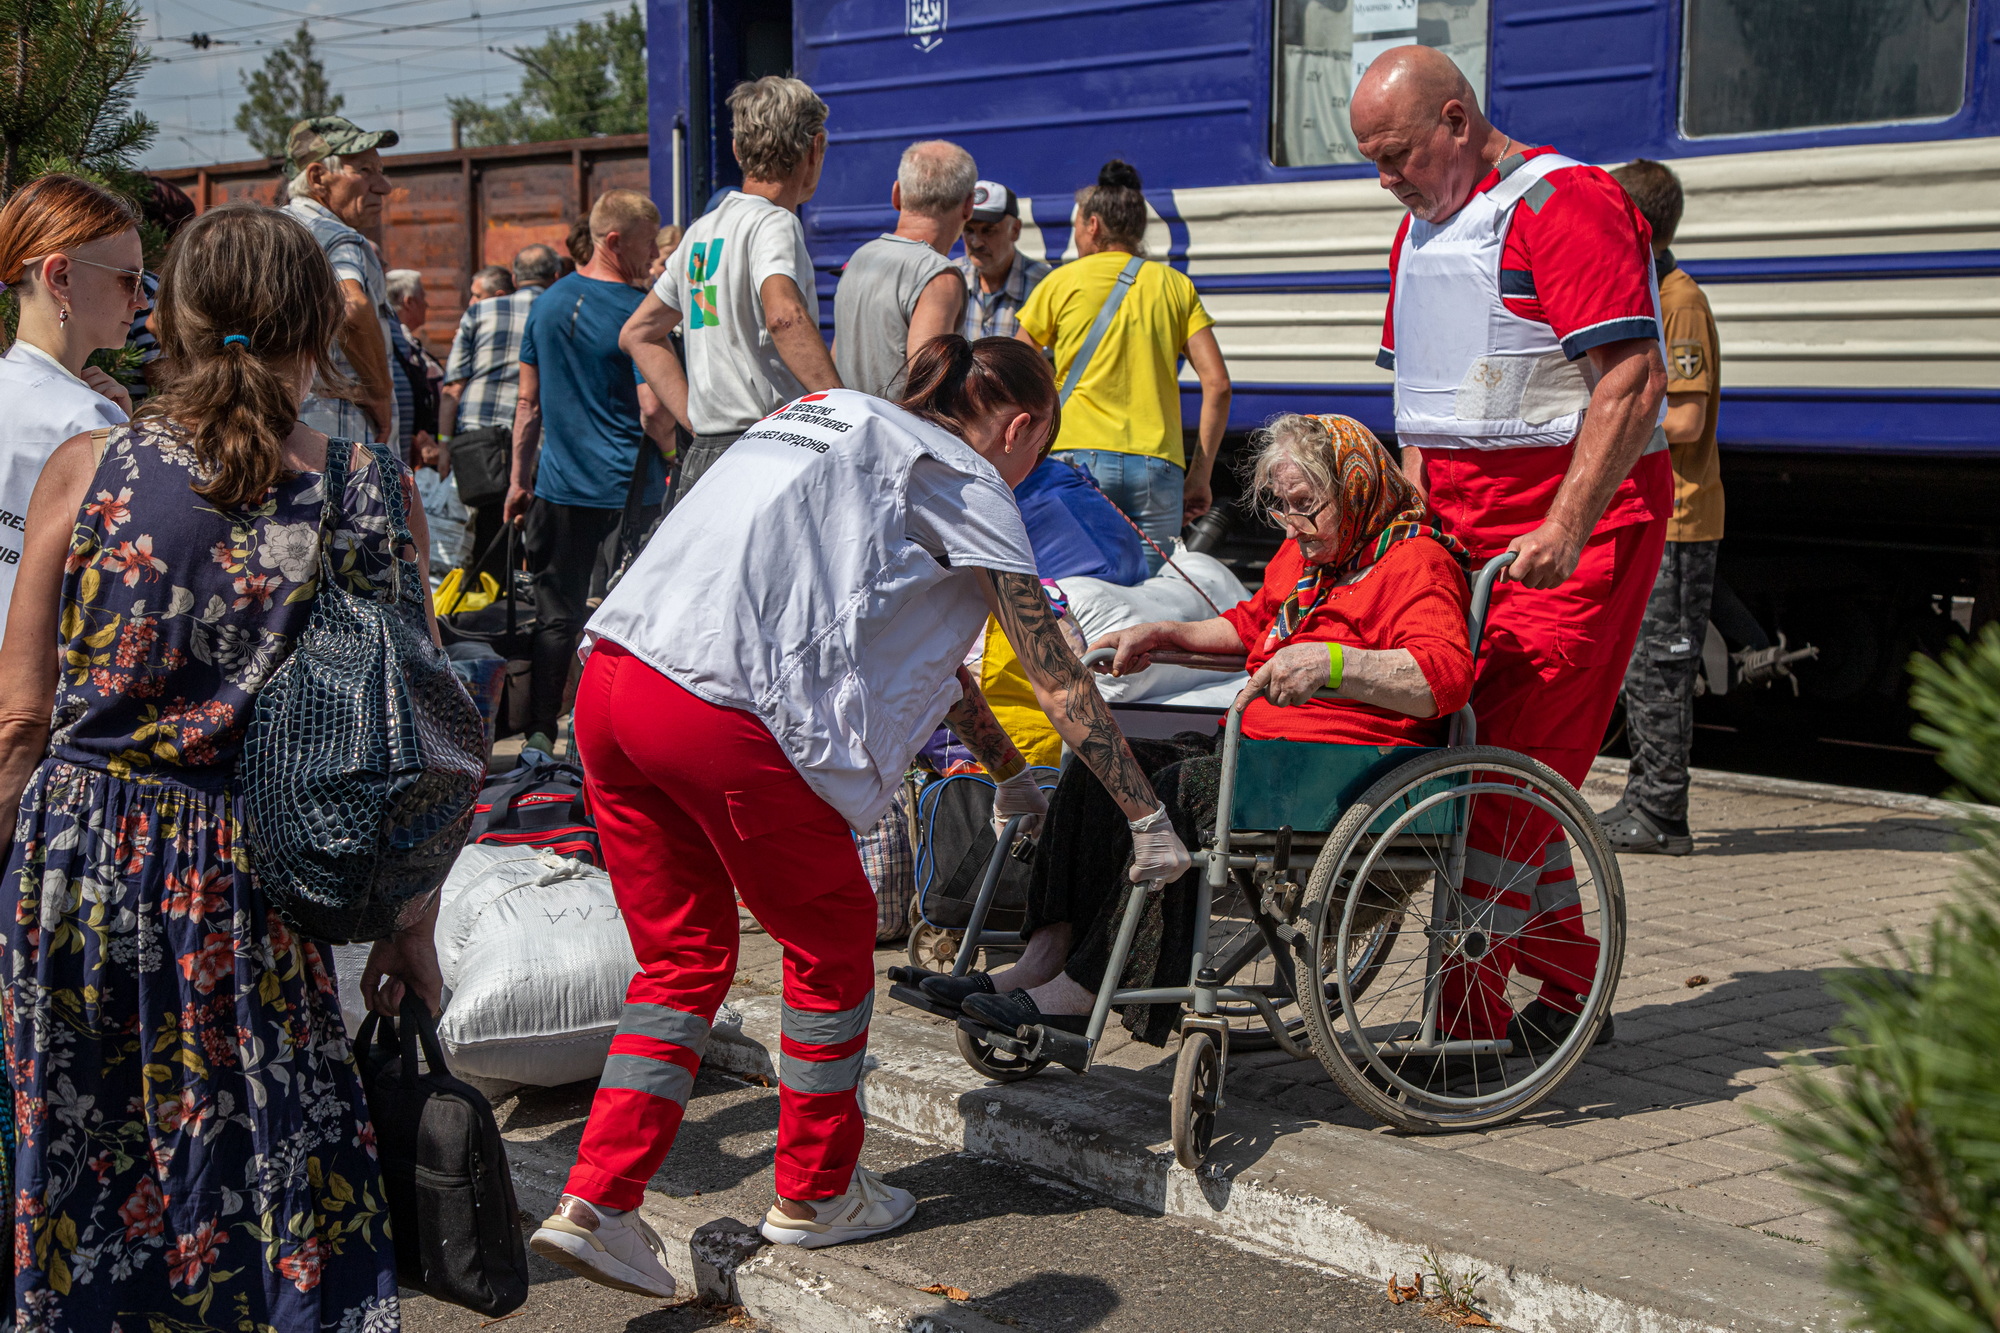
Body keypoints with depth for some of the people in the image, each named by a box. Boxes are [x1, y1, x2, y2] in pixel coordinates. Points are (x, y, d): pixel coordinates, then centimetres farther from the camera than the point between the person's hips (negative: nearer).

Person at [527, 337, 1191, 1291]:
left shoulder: (828, 417, 32)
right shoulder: (965, 478, 7)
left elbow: (925, 637, 39)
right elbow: (1058, 678, 8)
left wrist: (1009, 772, 46)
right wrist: (1149, 821, 17)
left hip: (610, 677, 8)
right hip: (727, 713, -8)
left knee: (683, 955, 17)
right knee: (832, 942, 13)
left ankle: (595, 1204, 9)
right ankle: (816, 1194, 27)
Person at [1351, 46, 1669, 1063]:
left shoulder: (1567, 204, -10)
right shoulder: (1419, 230, 18)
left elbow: (1633, 381, -19)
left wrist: (1563, 532, -25)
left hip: (1577, 520, -9)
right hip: (1463, 529, 9)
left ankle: (1468, 1025, -7)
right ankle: (1570, 991, 19)